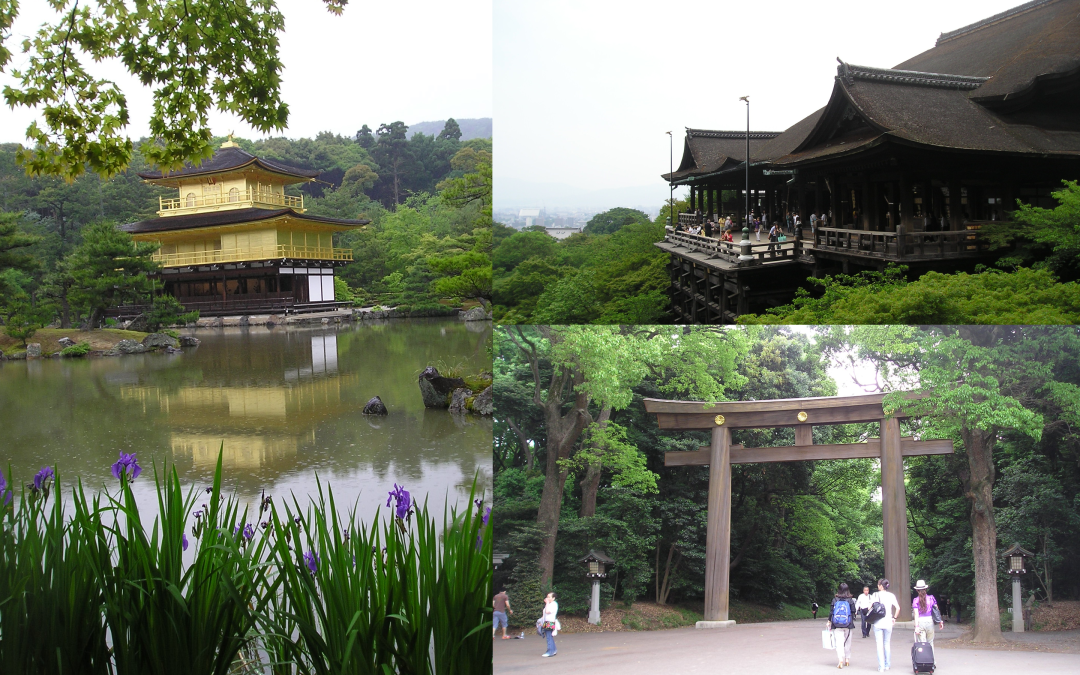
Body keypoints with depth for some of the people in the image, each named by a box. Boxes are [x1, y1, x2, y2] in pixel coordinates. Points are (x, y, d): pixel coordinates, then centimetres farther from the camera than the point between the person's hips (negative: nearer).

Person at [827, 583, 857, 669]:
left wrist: (829, 621, 11)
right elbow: (853, 612, 1)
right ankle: (847, 659, 24)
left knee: (839, 642, -4)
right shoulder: (850, 600, -4)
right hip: (848, 625, 1)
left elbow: (831, 611, 0)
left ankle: (840, 660, -18)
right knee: (847, 642, 16)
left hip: (836, 625, -1)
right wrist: (853, 618, 21)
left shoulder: (835, 599, -4)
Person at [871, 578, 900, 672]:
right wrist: (894, 617, 7)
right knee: (887, 643, 13)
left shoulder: (875, 595, -3)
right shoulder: (891, 596, 2)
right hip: (888, 622, 2)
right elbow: (898, 608, -5)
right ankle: (887, 665, 18)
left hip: (877, 622, -2)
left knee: (879, 644, 0)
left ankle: (881, 666, -3)